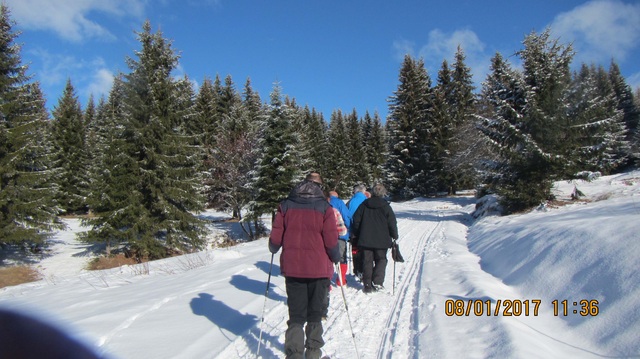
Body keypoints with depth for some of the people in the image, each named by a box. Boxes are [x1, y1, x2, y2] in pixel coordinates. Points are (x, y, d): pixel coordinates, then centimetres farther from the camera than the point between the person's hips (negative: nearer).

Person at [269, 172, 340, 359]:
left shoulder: (285, 205, -1)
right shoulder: (324, 207, -7)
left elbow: (276, 237, -2)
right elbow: (331, 241, -10)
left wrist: (274, 249, 19)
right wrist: (336, 257, 8)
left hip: (292, 268, 1)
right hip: (319, 268, -1)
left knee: (296, 316, 13)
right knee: (315, 315, 17)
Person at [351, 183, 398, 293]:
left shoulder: (364, 205, 2)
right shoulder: (386, 207, -5)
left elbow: (356, 220, 6)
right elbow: (392, 223, -3)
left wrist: (357, 235, 17)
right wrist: (395, 236, 11)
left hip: (365, 240, 2)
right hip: (381, 240, -2)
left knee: (367, 261, 9)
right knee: (381, 260, 12)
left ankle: (367, 285, 7)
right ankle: (377, 282, 0)